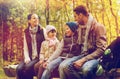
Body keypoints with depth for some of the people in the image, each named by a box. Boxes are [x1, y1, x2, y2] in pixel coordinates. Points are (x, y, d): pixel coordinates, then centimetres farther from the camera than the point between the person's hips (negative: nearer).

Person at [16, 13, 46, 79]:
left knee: (28, 67, -31)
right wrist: (27, 58, -7)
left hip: (39, 57, -3)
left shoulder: (42, 31, 3)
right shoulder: (26, 32, 12)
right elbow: (25, 48, 10)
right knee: (19, 69, -24)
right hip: (30, 57, 3)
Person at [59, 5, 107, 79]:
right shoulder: (80, 28, 16)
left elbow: (101, 49, -14)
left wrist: (84, 60, -22)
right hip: (83, 55, 6)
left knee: (86, 68, -41)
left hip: (95, 56, -6)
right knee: (63, 66, -24)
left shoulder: (98, 27, -7)